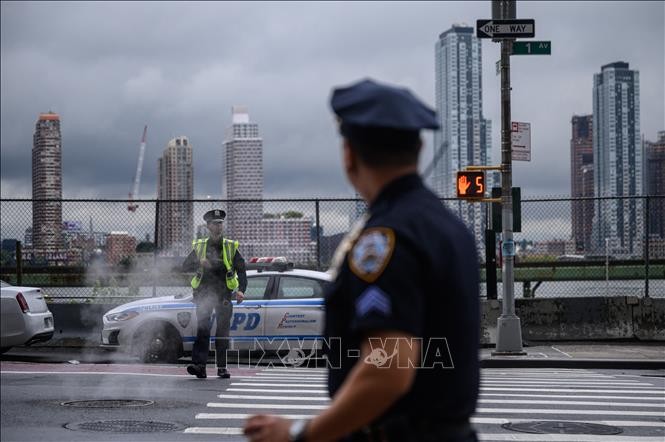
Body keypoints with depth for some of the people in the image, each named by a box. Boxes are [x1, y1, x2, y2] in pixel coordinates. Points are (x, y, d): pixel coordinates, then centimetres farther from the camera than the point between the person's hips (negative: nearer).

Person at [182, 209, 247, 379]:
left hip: (223, 294, 0)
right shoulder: (199, 246, 12)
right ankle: (199, 365, -21)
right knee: (202, 329, -12)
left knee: (223, 332, 2)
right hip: (204, 293, 0)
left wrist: (241, 290, -11)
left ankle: (222, 367, 9)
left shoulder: (230, 247, 9)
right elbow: (185, 266, 7)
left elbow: (241, 270, 5)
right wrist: (199, 263, -13)